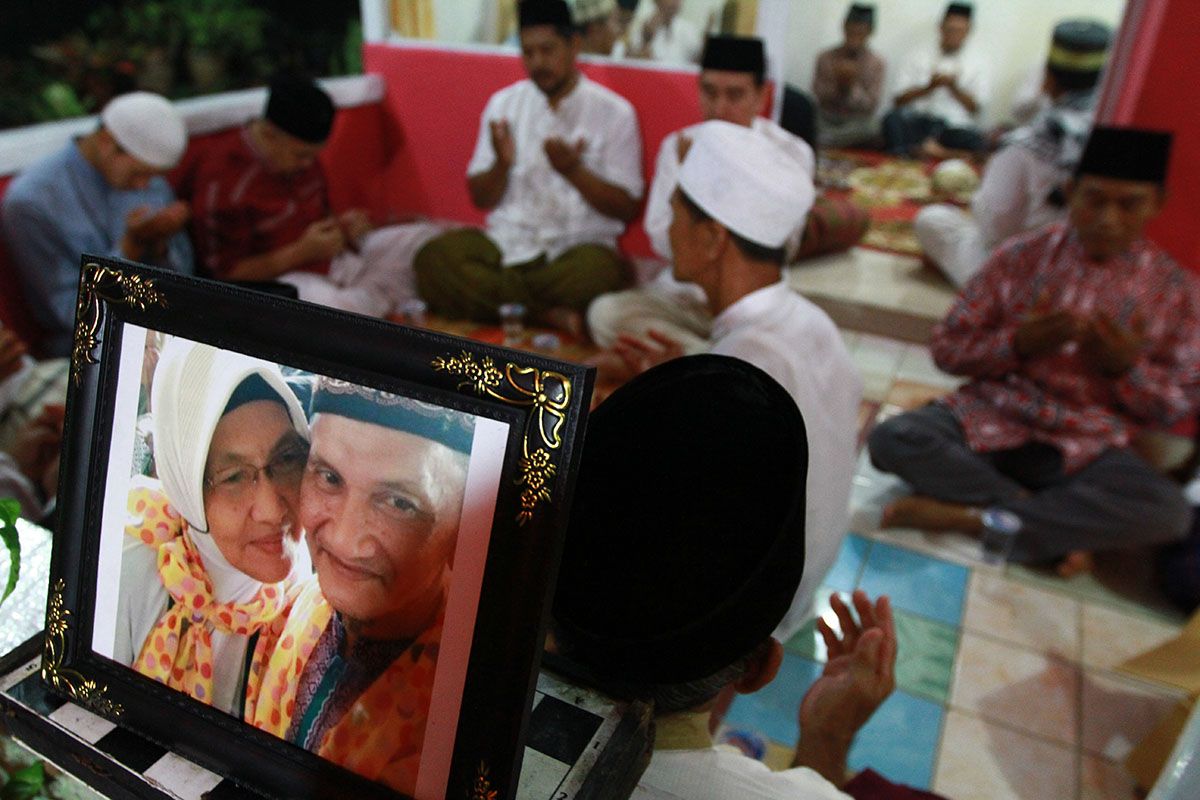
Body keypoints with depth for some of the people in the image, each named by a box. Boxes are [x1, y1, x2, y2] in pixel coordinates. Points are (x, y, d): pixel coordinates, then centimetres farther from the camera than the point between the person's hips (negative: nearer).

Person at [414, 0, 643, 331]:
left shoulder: (614, 112, 0)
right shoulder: (503, 104, 10)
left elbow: (626, 208, -2)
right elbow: (480, 199, 10)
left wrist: (573, 170, -17)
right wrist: (502, 164, -12)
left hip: (577, 246, -3)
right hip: (506, 242, 3)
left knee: (597, 272, -37)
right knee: (434, 258, -24)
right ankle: (549, 313, -20)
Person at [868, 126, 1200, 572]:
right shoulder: (1022, 257, 2)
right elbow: (946, 348, 1)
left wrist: (1124, 367, -15)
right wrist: (1018, 343, -17)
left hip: (1086, 447, 0)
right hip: (991, 418, 0)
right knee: (892, 439, -29)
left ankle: (972, 516, -22)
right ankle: (1059, 525, -16)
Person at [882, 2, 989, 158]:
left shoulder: (977, 64, 19)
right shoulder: (919, 56, 17)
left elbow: (975, 107, 6)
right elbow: (899, 99, 6)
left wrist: (953, 87, -7)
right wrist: (929, 87, -8)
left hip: (956, 127, 0)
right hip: (917, 120, 0)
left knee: (975, 141, -35)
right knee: (893, 118, -33)